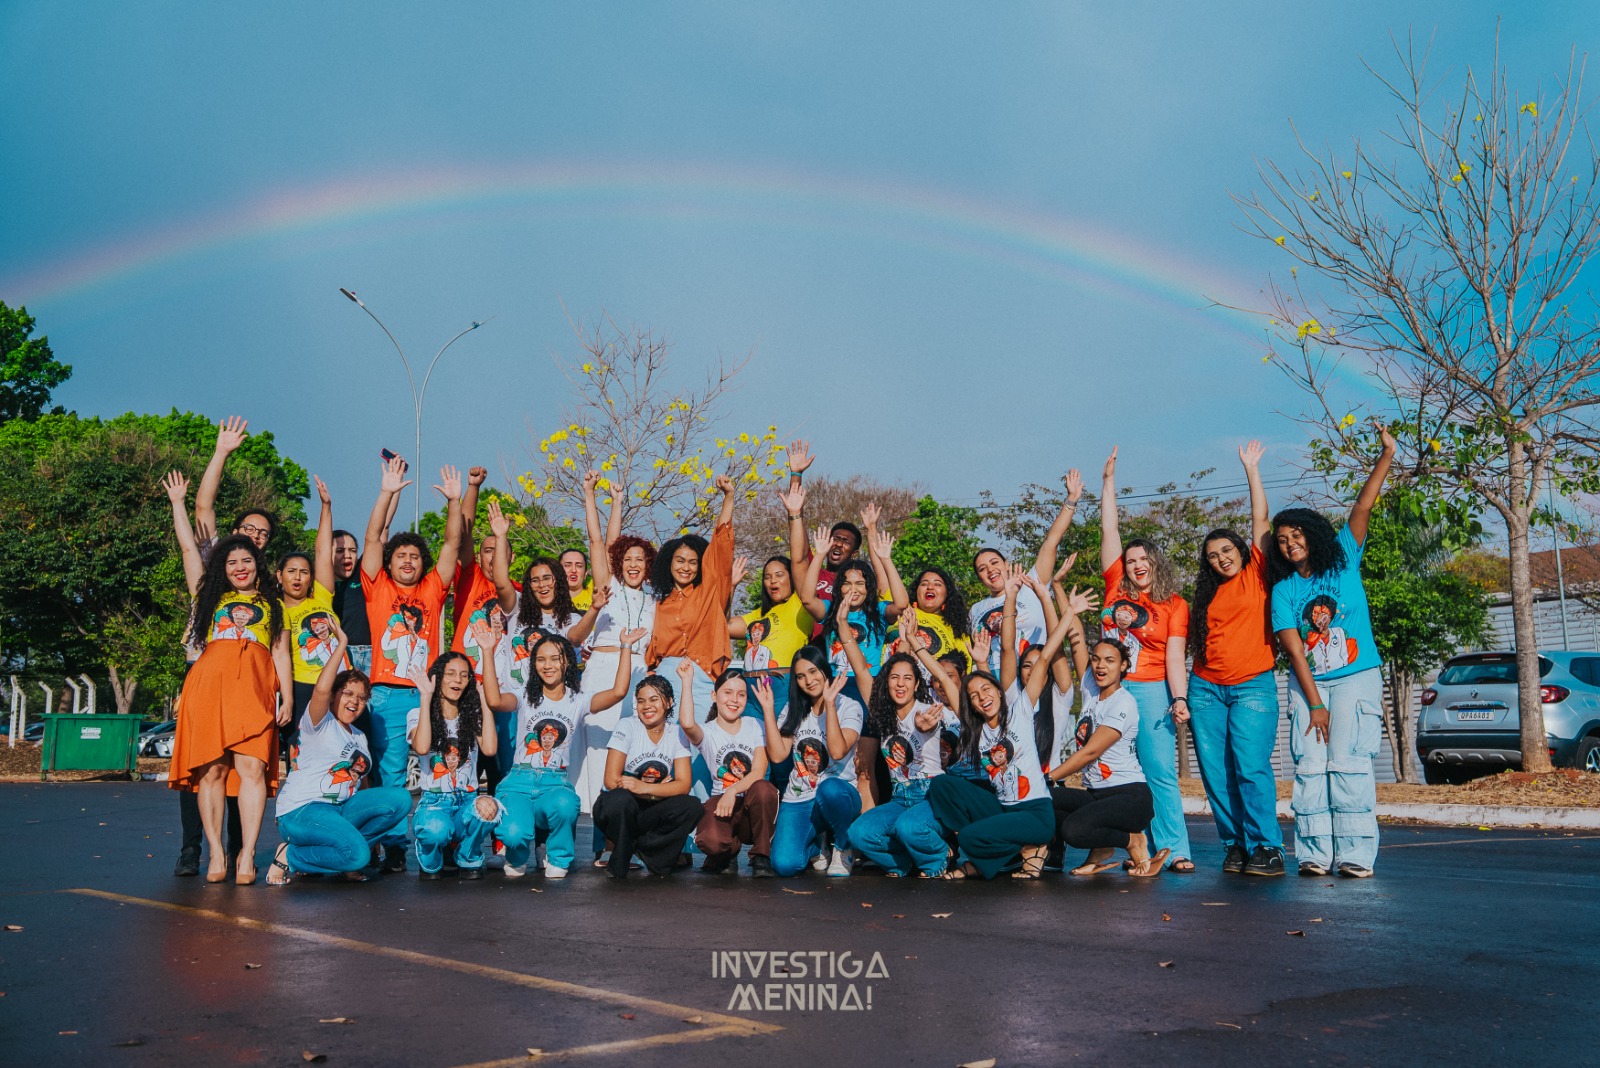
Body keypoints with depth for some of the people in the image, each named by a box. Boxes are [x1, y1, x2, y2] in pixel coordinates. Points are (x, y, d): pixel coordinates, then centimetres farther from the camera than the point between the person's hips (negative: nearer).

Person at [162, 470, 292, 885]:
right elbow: (188, 547, 24)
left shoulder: (272, 605, 23)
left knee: (252, 767, -13)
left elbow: (281, 653, 16)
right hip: (209, 683, 1)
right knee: (211, 769, -6)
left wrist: (287, 696, 6)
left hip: (255, 687, -1)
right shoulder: (210, 596, 25)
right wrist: (177, 503, 27)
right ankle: (216, 854, -3)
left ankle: (247, 856, -15)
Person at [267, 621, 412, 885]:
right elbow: (321, 689, -23)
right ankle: (289, 857, -6)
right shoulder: (320, 723, -1)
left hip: (340, 809, 8)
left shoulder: (359, 737, 22)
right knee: (357, 854, -30)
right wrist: (341, 644, -17)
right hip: (301, 811, -7)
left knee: (400, 798, -13)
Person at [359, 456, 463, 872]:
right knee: (389, 773, -1)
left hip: (428, 694, 1)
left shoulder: (432, 589, 14)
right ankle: (393, 848, 3)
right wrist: (388, 493, -5)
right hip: (387, 694, -1)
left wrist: (454, 501, 0)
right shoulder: (378, 588, 10)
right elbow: (372, 538, 2)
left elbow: (452, 544, 10)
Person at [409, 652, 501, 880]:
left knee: (487, 808, -36)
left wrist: (484, 701, -5)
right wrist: (425, 697, -15)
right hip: (433, 801, -2)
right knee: (436, 829, -39)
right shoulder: (419, 714, 4)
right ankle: (430, 864, 1)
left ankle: (469, 860, -3)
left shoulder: (472, 715, 12)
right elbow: (421, 748, -19)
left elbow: (489, 748, -9)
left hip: (467, 800, 2)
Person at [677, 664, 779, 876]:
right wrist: (687, 681, -18)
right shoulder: (707, 732, 2)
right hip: (721, 801, -2)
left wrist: (733, 791, -24)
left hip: (753, 804, 2)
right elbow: (687, 724, -25)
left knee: (762, 789, -36)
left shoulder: (754, 726, 8)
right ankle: (729, 851, 7)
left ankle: (761, 857, -12)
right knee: (711, 841, -36)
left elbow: (759, 772, -5)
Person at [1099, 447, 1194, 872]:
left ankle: (1174, 850, -7)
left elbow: (1174, 656, -2)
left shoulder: (1173, 604, 4)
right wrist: (1109, 479, 8)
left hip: (1151, 690, -3)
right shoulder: (1116, 588, 9)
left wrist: (1180, 698, -16)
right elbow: (1108, 530, 9)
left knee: (1160, 771, -8)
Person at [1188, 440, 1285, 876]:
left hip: (1252, 685, -4)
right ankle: (1234, 845, 11)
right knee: (1216, 773, 2)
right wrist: (1183, 693, 7)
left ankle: (1266, 848, -10)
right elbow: (1197, 641, 15)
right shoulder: (1205, 594, 16)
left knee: (1251, 767, -14)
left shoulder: (1256, 575, 6)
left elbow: (1261, 521, 2)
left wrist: (1251, 469, 4)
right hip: (1205, 688, 4)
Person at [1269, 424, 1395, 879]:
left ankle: (1356, 855, -8)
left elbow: (1363, 507, -6)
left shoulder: (1343, 559, 4)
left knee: (1348, 763, -9)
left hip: (1357, 677, -2)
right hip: (1308, 683, 2)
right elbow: (1294, 650, -4)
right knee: (1310, 766, -4)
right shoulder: (1283, 591, 3)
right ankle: (1316, 853, -1)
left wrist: (1386, 455, -14)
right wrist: (1314, 703, -10)